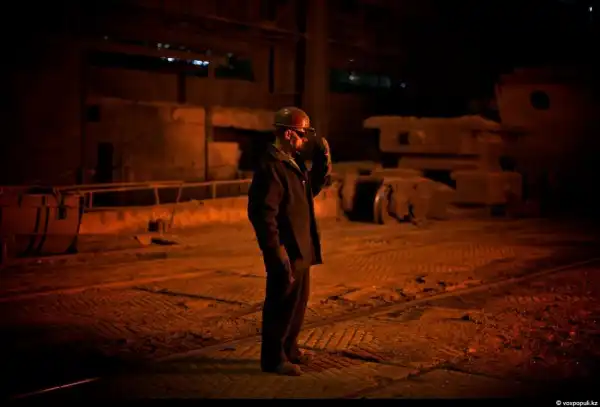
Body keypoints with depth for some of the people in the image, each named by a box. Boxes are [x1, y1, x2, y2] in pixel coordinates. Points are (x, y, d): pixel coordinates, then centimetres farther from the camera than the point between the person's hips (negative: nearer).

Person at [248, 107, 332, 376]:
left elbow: (313, 187, 23)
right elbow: (263, 214, -24)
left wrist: (323, 159, 7)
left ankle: (288, 349, 34)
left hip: (300, 247, 10)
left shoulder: (294, 161, 10)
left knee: (298, 301, 19)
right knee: (282, 303, 0)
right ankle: (273, 358, 12)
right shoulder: (271, 166, -20)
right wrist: (277, 252, -25)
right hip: (286, 250, -10)